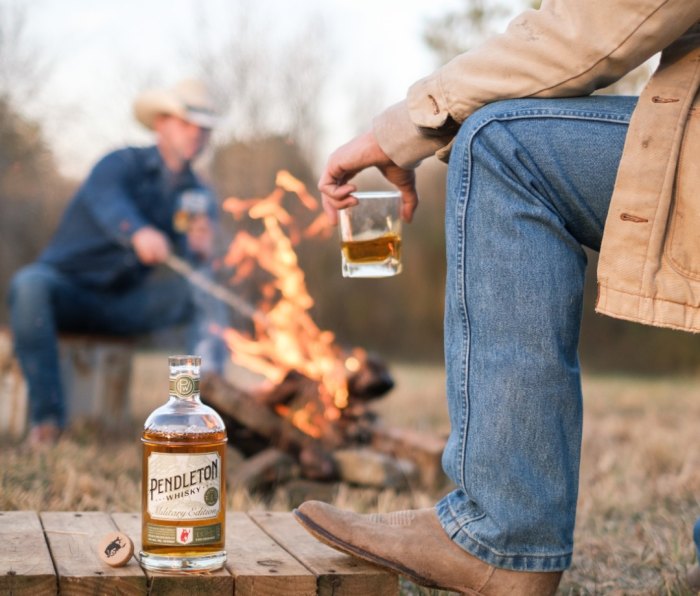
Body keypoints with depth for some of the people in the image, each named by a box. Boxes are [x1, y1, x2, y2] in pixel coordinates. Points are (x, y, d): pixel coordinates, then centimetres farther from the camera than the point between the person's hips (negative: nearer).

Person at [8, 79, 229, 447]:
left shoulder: (198, 196, 9)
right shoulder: (124, 164, -5)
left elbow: (193, 266, -4)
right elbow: (106, 199, -30)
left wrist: (199, 250, -30)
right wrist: (138, 232, -53)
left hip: (125, 305, 4)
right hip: (69, 289, -4)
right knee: (29, 283, -36)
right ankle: (46, 416, -32)